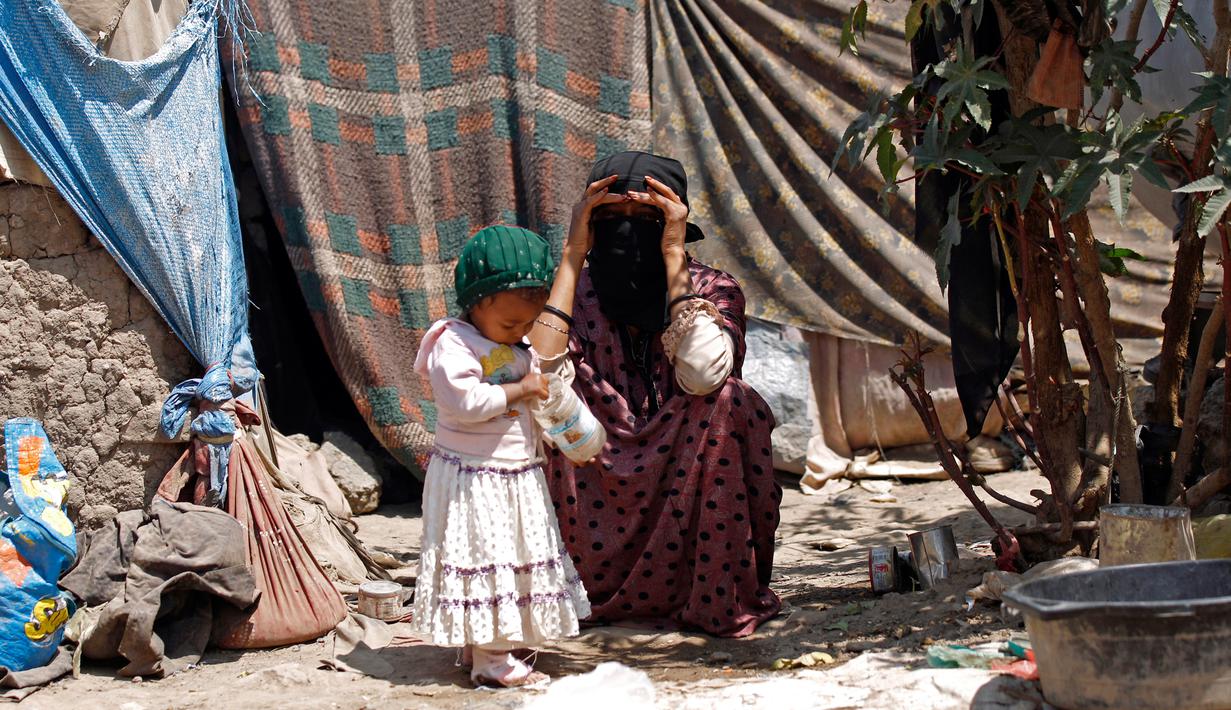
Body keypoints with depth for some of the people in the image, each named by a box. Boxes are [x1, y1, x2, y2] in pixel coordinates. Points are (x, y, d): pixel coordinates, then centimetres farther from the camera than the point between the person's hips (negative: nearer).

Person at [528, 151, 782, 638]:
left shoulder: (712, 291, -6)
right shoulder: (578, 295, -2)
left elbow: (703, 373, -29)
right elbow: (540, 378, -23)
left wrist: (674, 258, -23)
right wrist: (572, 255, -19)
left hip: (689, 498, -1)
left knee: (725, 398, -26)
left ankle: (718, 598, -15)